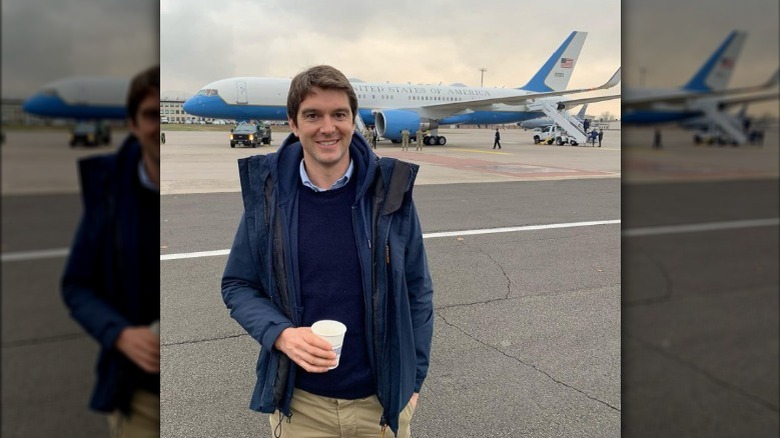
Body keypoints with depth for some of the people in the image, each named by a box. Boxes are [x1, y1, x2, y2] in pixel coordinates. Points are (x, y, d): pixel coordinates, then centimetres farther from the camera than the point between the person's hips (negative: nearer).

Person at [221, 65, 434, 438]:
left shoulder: (390, 192, -9)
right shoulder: (267, 195, -7)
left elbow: (417, 292, -1)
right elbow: (237, 285, 1)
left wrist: (413, 379, 1)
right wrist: (281, 334, -16)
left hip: (383, 400, 0)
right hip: (299, 402, 1)